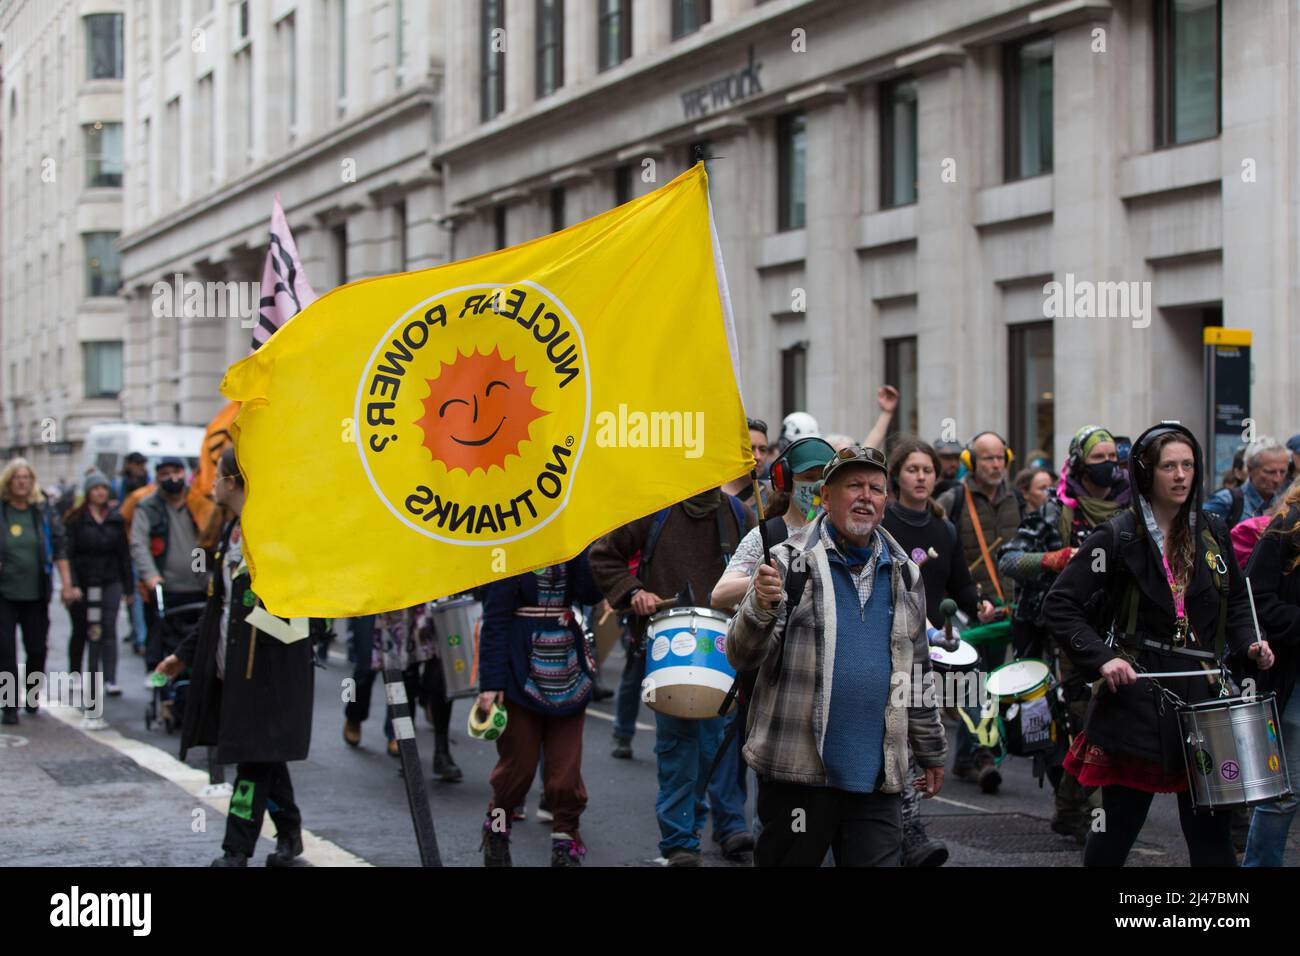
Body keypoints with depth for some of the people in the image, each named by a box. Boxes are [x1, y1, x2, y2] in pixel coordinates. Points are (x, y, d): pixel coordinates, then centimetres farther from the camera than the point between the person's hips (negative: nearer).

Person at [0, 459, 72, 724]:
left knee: (37, 649, 6)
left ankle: (32, 695, 27)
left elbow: (59, 549, 7)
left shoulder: (45, 512, 5)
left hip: (36, 593, 2)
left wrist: (66, 583, 2)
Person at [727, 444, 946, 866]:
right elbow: (741, 657, -8)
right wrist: (761, 609, -28)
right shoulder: (788, 564, -1)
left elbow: (918, 675, 22)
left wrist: (931, 751, 26)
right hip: (797, 769, -3)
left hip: (878, 781, 3)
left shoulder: (904, 575, 13)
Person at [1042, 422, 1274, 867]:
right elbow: (1060, 605, -6)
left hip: (1202, 695, 4)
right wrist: (1101, 659, -17)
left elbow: (1235, 602, 24)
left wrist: (1247, 644, 5)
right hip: (1136, 695, -4)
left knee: (1211, 828, 3)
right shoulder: (1118, 537, -5)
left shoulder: (1212, 532, 10)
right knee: (1119, 820, 3)